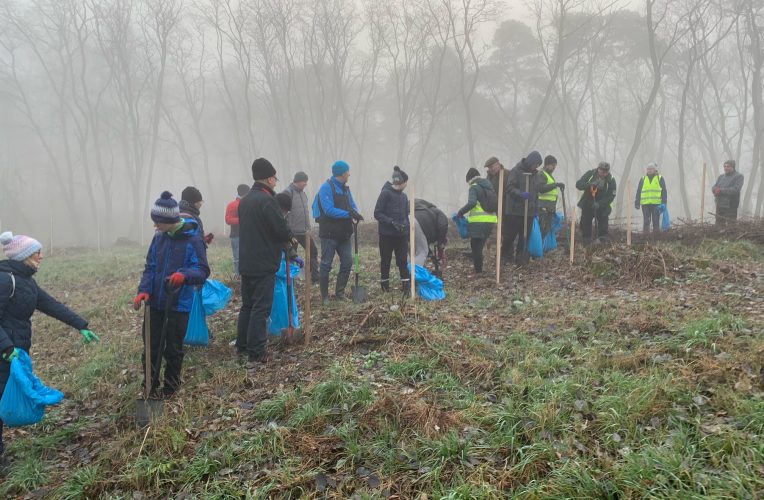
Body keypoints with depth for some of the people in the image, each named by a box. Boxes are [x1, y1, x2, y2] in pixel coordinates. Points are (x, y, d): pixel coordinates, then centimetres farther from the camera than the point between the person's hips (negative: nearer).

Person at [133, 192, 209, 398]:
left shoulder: (193, 239, -14)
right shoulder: (159, 237, 2)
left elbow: (203, 271, -16)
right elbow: (150, 267, 6)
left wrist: (184, 275, -35)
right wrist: (144, 290, -10)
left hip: (179, 304, -5)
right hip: (155, 302, 5)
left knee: (173, 348, 9)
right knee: (151, 345, 12)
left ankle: (170, 386, 28)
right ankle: (150, 385, 29)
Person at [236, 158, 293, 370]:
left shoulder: (244, 201, 12)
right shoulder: (267, 200, -16)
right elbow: (282, 230, -18)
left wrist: (283, 237, 14)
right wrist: (289, 237, 5)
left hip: (246, 263, 9)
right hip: (264, 264, -9)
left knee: (247, 305, 18)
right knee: (261, 308, -4)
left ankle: (242, 346, 27)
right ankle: (255, 355, -2)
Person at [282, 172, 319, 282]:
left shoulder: (303, 193, 12)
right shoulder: (288, 193, -13)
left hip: (304, 231, 8)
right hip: (292, 232, -8)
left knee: (313, 251, 11)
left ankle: (315, 277, 20)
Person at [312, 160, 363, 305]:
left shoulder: (345, 188, 13)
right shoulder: (327, 187, -12)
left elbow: (352, 205, 10)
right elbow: (329, 210, -22)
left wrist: (355, 213, -14)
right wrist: (348, 214, -26)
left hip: (344, 234, 7)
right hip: (329, 234, -7)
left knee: (347, 262, 6)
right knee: (326, 264, 1)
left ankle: (340, 292, 19)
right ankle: (324, 296, 11)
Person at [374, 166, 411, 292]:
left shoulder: (403, 196, 9)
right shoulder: (386, 193, -10)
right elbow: (377, 213, -12)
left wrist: (408, 233, 13)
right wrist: (392, 222, -21)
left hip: (401, 235, 5)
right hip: (386, 234, -5)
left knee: (403, 260, 2)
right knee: (385, 261, 7)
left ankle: (406, 284, 6)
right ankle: (385, 285, 18)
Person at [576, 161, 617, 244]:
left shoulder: (611, 179, -15)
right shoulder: (590, 174, -14)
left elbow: (611, 196, -15)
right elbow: (578, 185, -19)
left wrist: (599, 203, -28)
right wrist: (590, 184, -37)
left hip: (602, 204, -1)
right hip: (587, 203, 1)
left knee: (603, 221, -9)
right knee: (585, 221, 3)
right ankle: (586, 241, 13)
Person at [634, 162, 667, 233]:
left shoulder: (660, 178, 8)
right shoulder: (643, 179, 13)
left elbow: (664, 192, 6)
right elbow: (638, 192, 13)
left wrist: (664, 203, -3)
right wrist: (637, 203, 5)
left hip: (656, 204, -2)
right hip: (645, 204, 2)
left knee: (656, 221, 1)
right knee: (646, 222, 2)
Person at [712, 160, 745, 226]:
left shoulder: (739, 176, -3)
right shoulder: (721, 176, 17)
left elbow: (736, 189, -17)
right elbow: (714, 187, 12)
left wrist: (721, 190, -16)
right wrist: (716, 190, -12)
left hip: (731, 208, -6)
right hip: (719, 206, 6)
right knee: (719, 226, 10)